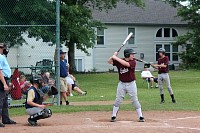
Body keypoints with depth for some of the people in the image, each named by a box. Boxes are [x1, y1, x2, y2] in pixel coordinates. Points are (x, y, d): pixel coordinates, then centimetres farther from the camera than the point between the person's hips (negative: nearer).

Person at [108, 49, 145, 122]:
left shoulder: (133, 62, -12)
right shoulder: (119, 61, -3)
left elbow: (126, 64, -30)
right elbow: (109, 61, -5)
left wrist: (116, 58, -29)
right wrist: (113, 56, -21)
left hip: (131, 84, -2)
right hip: (122, 84, 2)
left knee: (135, 100, 1)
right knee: (118, 100, 3)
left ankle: (140, 116, 8)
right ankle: (113, 116, 12)